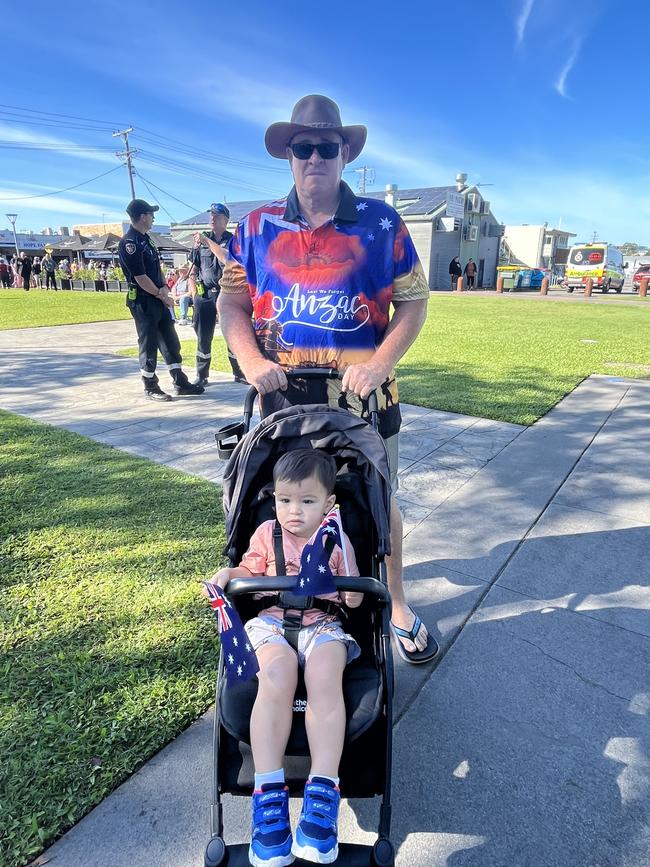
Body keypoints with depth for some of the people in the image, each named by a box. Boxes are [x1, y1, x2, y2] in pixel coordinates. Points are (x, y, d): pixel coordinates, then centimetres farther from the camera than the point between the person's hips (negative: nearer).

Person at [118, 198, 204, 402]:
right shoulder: (129, 243, -15)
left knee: (171, 341, 11)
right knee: (148, 344, -1)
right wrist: (162, 296, -11)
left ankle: (180, 382, 18)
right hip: (143, 301, -9)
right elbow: (140, 278, -19)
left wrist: (164, 287, 0)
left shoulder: (145, 239, 15)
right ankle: (150, 387, 10)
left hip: (159, 299, 9)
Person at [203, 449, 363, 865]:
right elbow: (251, 573, 15)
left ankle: (323, 794, -26)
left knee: (325, 676, -33)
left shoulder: (336, 539, 6)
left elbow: (354, 598, 8)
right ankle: (269, 793, -23)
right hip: (273, 620, 1)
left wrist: (353, 593, -15)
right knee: (277, 675, -32)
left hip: (323, 624, 0)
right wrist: (227, 573, -5)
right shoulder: (267, 534, 8)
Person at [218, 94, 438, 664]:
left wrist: (379, 364, -15)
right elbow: (231, 303, 7)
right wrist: (252, 362, -11)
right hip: (283, 394, 2)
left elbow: (414, 301, 1)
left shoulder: (380, 222, 2)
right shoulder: (258, 226, 7)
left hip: (363, 394, -1)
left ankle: (396, 603, 33)